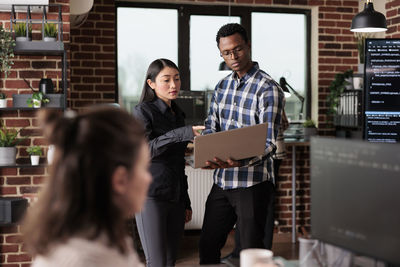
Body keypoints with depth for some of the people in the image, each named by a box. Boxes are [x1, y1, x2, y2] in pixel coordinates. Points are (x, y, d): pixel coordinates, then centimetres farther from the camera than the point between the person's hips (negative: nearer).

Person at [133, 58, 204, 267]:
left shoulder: (178, 114, 17)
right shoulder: (143, 111, -3)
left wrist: (186, 202, 21)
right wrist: (181, 134, -30)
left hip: (175, 198, 7)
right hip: (151, 196, -6)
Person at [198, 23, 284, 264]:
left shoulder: (268, 89, -13)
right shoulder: (222, 86, 9)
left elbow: (269, 143, -19)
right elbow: (211, 127, 11)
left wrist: (240, 161, -37)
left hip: (253, 183, -6)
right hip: (222, 181, 7)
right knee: (208, 247, 15)